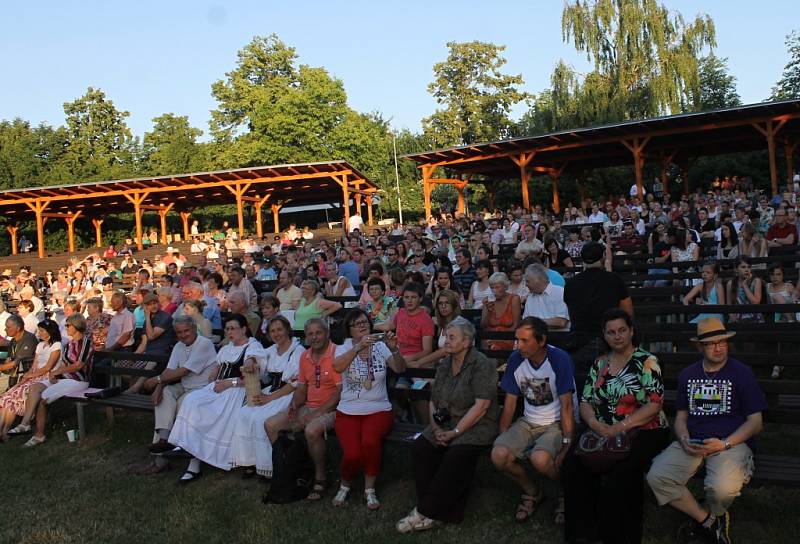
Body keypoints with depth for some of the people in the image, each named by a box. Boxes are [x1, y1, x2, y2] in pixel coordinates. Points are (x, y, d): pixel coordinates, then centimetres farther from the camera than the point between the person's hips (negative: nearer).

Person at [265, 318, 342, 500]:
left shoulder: (337, 354, -13)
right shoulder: (304, 357, 11)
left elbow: (341, 391, -17)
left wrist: (318, 413, -18)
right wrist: (294, 405, -5)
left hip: (330, 409, -8)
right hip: (308, 408, 8)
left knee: (312, 430, -36)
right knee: (270, 425, -5)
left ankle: (320, 478, -14)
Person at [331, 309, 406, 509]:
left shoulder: (380, 347, 5)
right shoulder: (344, 349, 3)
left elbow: (400, 369, -8)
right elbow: (337, 367, -21)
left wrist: (394, 349, -26)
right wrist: (359, 346, -33)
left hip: (378, 410, 0)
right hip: (348, 411, 0)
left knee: (369, 441, -31)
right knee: (352, 454, -22)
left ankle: (370, 489, -6)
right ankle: (345, 485, 13)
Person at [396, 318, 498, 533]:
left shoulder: (481, 365, -10)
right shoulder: (444, 364, 12)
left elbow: (481, 405, -17)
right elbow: (433, 400, 15)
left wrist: (455, 432, -18)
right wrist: (436, 426, -3)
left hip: (475, 426, -6)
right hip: (446, 424, 7)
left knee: (456, 456, -30)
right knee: (420, 449, -18)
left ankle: (425, 512, -19)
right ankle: (434, 510, -13)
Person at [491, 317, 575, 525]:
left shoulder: (559, 359, -18)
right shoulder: (516, 359, -4)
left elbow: (567, 406, -18)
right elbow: (510, 401, 4)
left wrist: (567, 445, -22)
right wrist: (502, 437, 0)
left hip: (557, 423, -5)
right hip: (528, 422, 5)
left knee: (540, 459, -33)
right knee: (498, 455, -19)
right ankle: (532, 492, 10)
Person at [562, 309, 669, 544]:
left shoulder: (646, 361, -1)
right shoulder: (599, 364, 13)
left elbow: (654, 404, -10)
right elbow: (585, 402, 11)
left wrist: (619, 428, -18)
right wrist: (595, 424, -11)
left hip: (643, 431, -4)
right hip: (602, 432, 4)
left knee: (622, 472, -32)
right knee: (572, 465, -21)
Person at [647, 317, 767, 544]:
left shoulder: (742, 373, 1)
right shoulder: (688, 374, 13)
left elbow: (755, 422, 0)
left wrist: (724, 444, -14)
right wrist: (684, 440, -6)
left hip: (732, 441, -4)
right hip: (693, 442, 4)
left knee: (722, 488, -34)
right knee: (656, 476, -20)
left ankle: (702, 519, 3)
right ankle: (710, 521, -1)